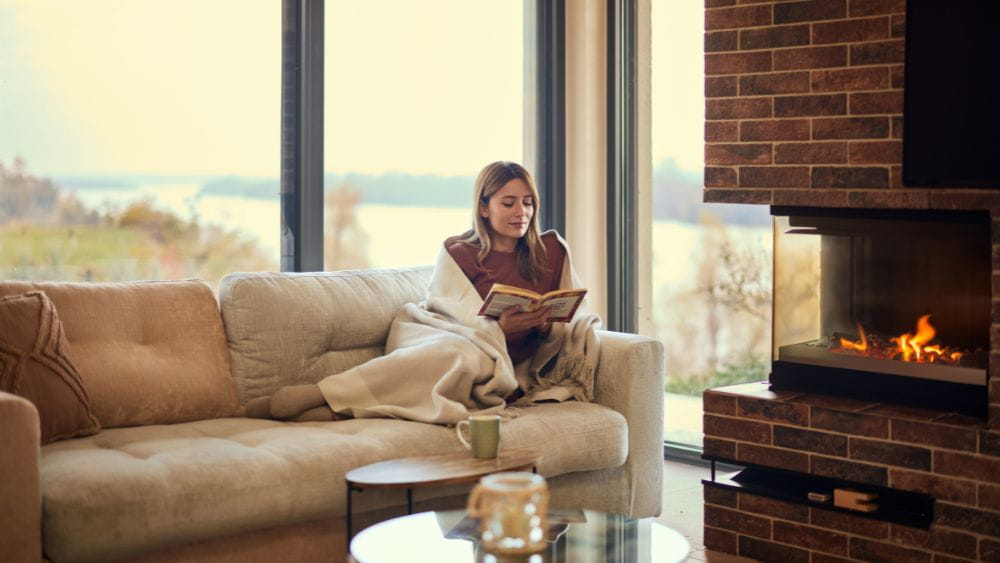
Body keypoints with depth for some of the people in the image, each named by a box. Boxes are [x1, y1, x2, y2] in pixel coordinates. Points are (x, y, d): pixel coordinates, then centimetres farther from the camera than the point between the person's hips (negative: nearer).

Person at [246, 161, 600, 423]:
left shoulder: (552, 251, 13)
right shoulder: (457, 254, 6)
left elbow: (570, 322, 13)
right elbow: (451, 322, -2)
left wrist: (549, 326, -11)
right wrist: (499, 329, -21)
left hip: (506, 372, 2)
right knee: (460, 354, -40)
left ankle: (337, 408, -42)